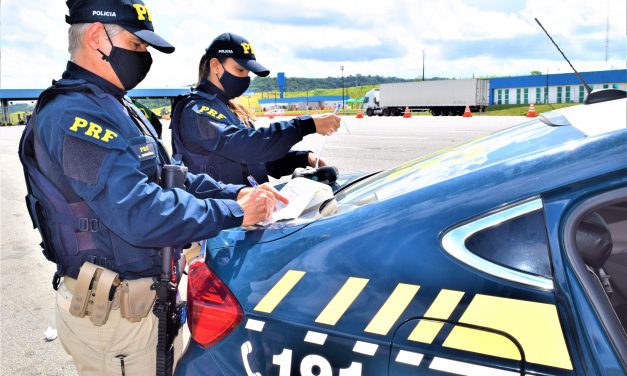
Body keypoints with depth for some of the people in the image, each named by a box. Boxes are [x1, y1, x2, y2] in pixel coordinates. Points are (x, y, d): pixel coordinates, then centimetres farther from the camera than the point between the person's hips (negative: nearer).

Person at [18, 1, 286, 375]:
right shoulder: (75, 115, -23)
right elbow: (142, 214, -32)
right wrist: (235, 213, -22)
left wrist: (236, 193, -1)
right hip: (118, 314, -9)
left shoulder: (117, 107, 12)